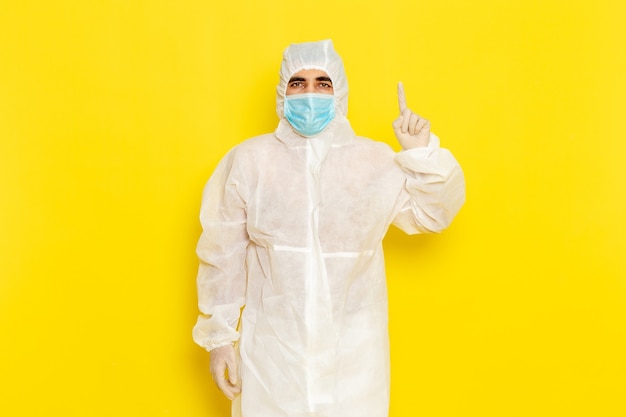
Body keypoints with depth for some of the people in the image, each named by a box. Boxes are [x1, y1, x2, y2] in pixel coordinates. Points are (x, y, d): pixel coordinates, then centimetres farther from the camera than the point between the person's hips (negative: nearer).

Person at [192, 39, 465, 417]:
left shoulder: (377, 162, -4)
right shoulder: (248, 161, -6)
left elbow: (433, 214, 5)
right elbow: (223, 257, 0)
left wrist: (423, 154, -10)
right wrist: (219, 337, 2)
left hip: (352, 353, 1)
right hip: (271, 349, 0)